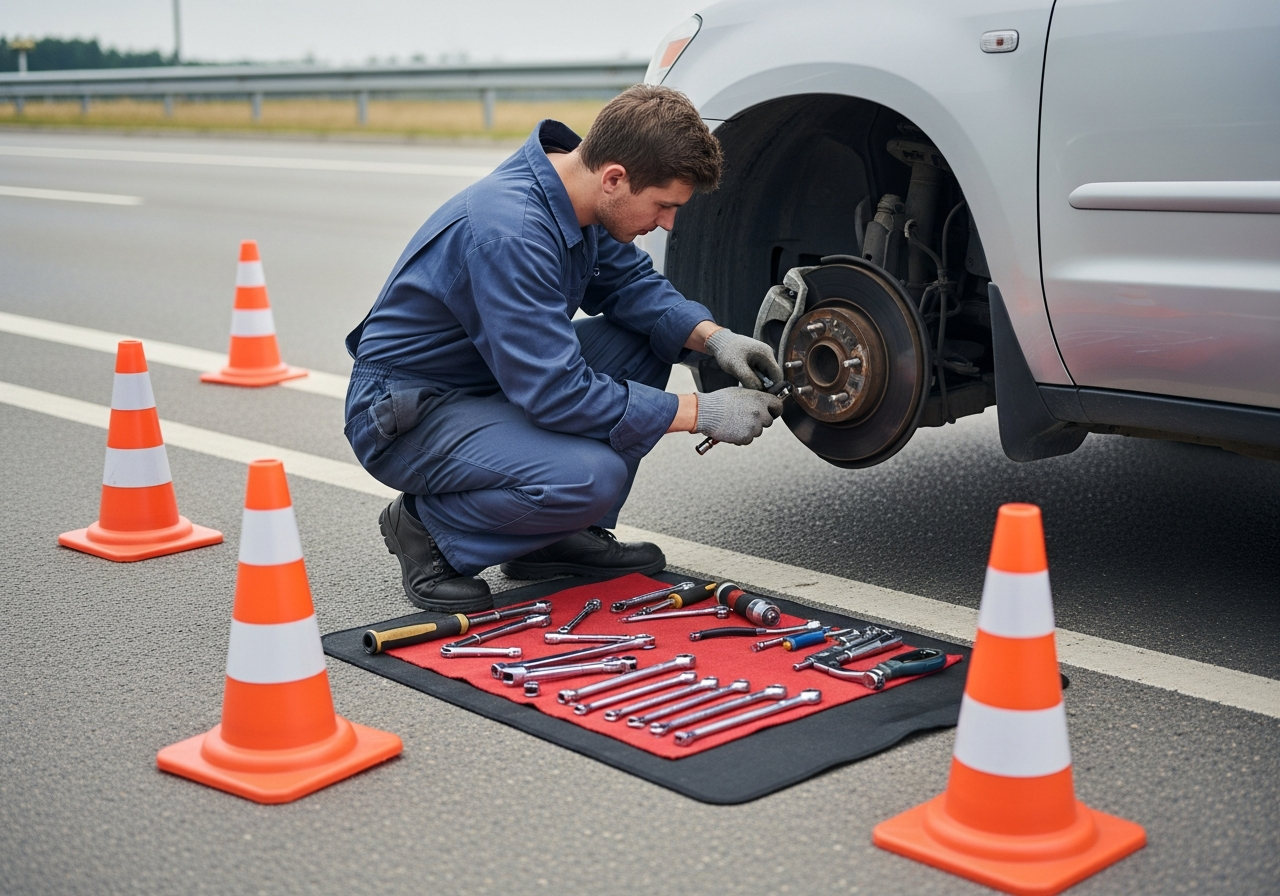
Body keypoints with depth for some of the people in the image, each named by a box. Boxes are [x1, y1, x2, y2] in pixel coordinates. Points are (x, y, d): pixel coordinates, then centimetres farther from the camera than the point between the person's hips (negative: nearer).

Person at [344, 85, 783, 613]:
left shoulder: (579, 193, -4)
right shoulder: (510, 232, -31)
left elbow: (629, 282, 12)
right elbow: (557, 393, -31)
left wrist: (712, 337, -7)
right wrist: (701, 413, -25)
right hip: (407, 413, -10)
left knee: (648, 336, 1)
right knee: (592, 476, -31)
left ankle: (561, 537, 7)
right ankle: (430, 528, -4)